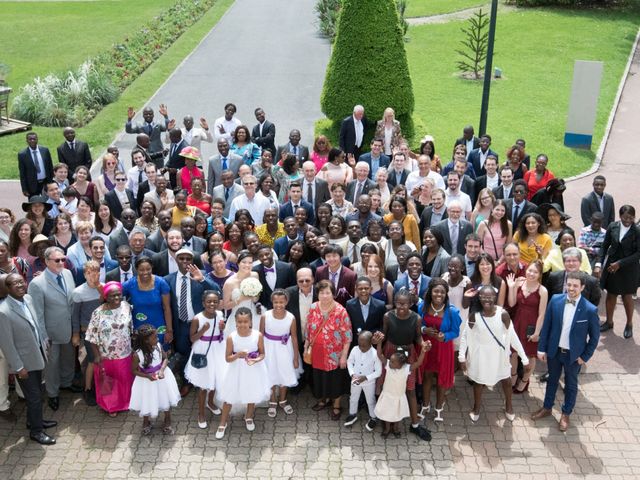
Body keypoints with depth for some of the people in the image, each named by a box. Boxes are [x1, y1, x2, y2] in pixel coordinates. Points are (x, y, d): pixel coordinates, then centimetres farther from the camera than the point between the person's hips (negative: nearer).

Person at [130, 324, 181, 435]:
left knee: (166, 400, 17)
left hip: (162, 376, 3)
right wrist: (148, 376, -26)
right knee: (147, 404, 15)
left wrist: (162, 370, -20)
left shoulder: (158, 346, -17)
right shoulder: (137, 354, -27)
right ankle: (146, 423, 46)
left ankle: (167, 422, 42)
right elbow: (134, 370, -13)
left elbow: (165, 358, -2)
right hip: (146, 380, -3)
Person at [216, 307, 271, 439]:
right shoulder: (231, 337, -18)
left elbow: (262, 354, -5)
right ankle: (222, 424, 29)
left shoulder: (258, 335, -17)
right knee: (229, 397, 10)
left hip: (254, 370, 1)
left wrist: (256, 360, -26)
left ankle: (249, 418, 47)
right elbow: (228, 358, -10)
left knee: (252, 394, 19)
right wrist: (237, 355, -30)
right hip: (237, 370, -1)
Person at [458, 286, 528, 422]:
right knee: (478, 382, 18)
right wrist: (462, 356, -12)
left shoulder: (503, 314, -21)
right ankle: (476, 408, 44)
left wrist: (524, 357, -11)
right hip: (480, 354, 0)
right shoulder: (474, 315, -19)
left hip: (498, 354, 0)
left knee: (506, 380, 19)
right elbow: (465, 335, -8)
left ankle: (508, 405, 49)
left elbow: (512, 336, -14)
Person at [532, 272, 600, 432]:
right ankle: (547, 408, 44)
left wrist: (585, 356, -6)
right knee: (552, 380, 23)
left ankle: (566, 414, 39)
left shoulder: (590, 310, -21)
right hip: (554, 350, 2)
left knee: (571, 384, 19)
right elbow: (546, 326, -4)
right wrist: (542, 348, -3)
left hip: (574, 354, -2)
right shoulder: (555, 300, -13)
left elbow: (595, 336, -8)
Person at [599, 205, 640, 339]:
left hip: (629, 268, -3)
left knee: (627, 297, 9)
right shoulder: (612, 227, -5)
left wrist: (620, 263, -17)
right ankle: (609, 322, 31)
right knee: (610, 294, 13)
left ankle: (629, 325, 28)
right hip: (611, 266, 3)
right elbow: (605, 246, 6)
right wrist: (602, 264, 5)